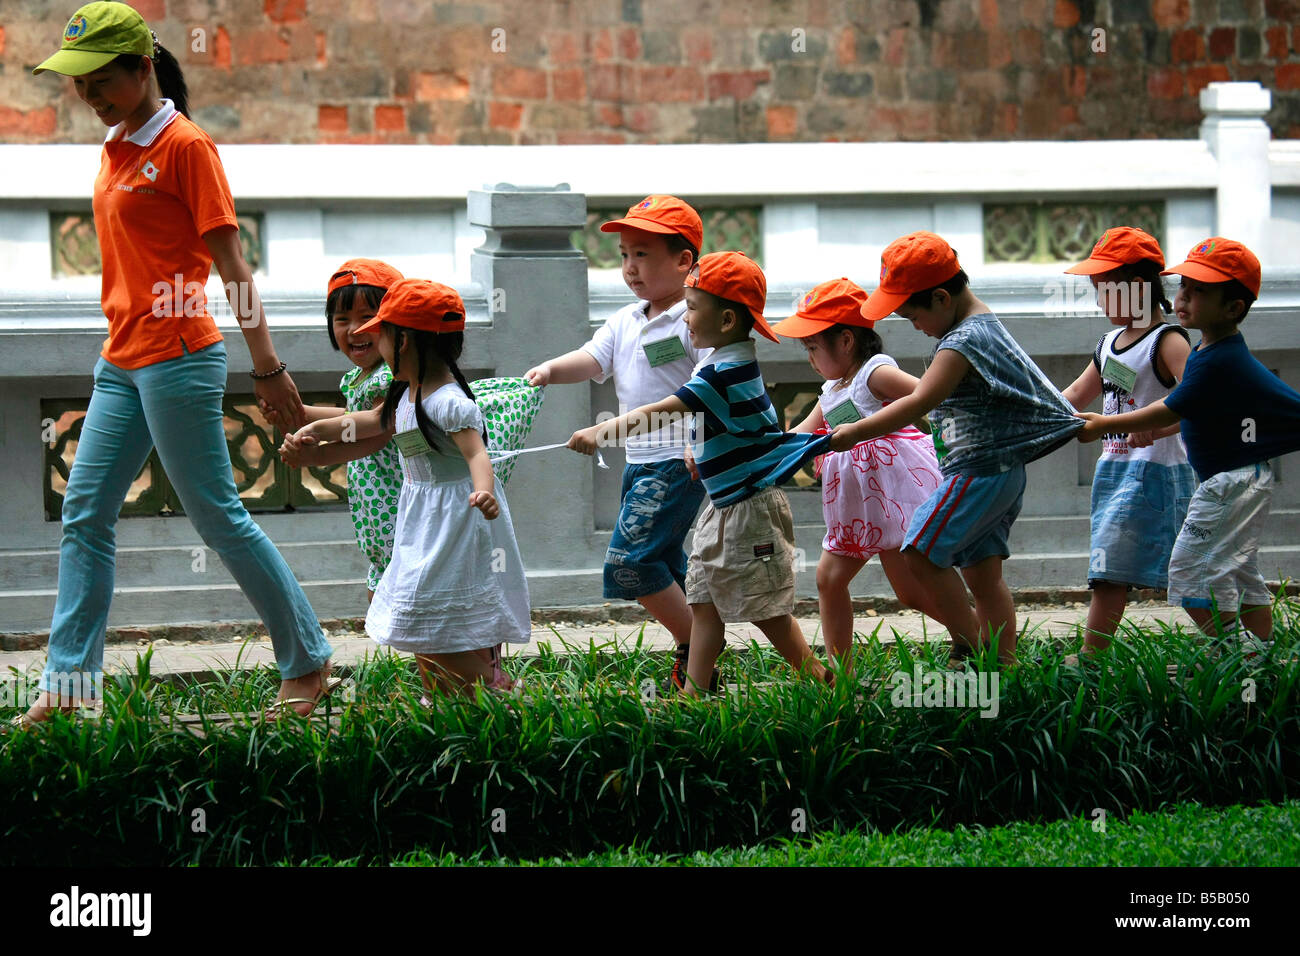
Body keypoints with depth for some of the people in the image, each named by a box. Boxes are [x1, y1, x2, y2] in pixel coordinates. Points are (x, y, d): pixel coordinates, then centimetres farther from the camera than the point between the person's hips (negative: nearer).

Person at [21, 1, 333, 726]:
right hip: (122, 361, 9)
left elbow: (231, 262, -12)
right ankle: (69, 683, 7)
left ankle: (309, 663, 9)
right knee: (85, 516, 5)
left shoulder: (185, 145, -11)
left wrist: (267, 366, -12)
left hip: (179, 359, -8)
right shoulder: (116, 149, 13)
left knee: (220, 517, -3)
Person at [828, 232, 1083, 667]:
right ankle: (1005, 662, 11)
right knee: (983, 573, 11)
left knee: (921, 552, -11)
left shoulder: (962, 342, -18)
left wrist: (856, 432, -21)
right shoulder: (987, 323, 14)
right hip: (1005, 471, 11)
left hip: (979, 469, -11)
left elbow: (919, 402, -25)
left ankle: (970, 646, -8)